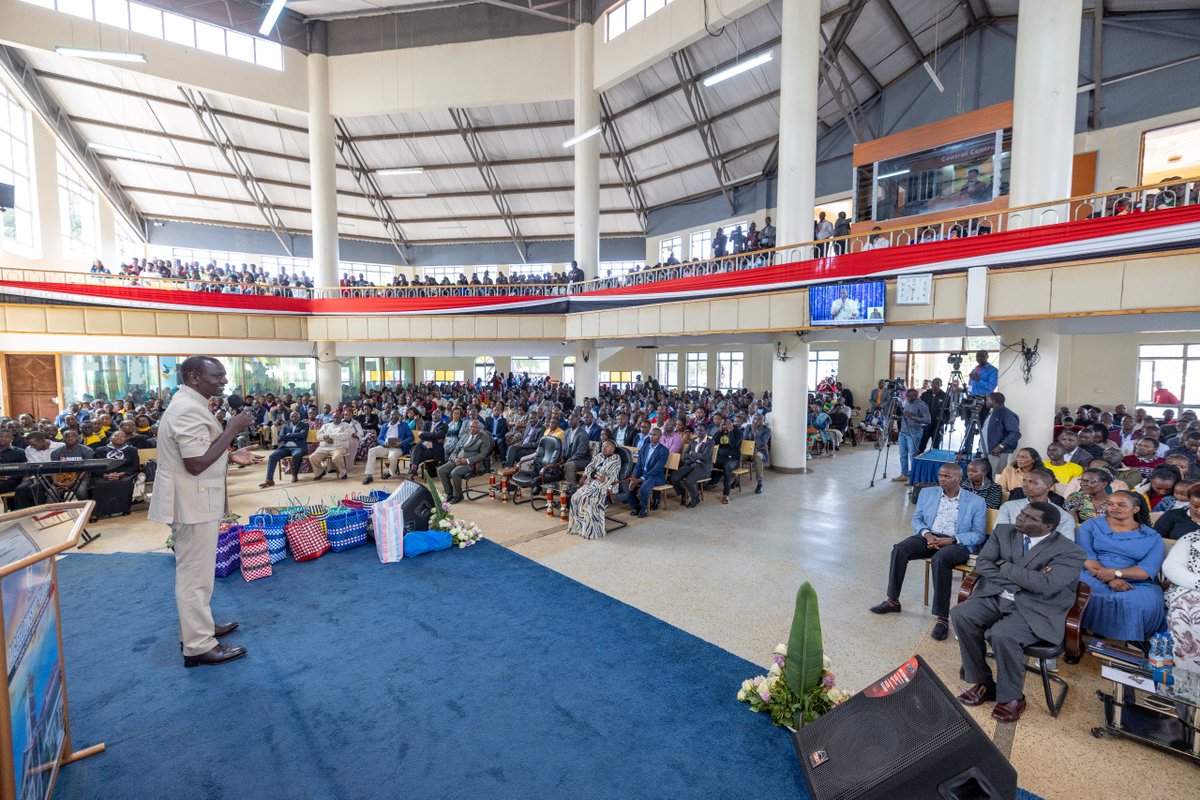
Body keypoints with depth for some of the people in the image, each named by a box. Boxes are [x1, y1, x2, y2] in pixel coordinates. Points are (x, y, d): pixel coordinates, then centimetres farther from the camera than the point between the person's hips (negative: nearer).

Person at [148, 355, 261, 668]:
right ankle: (198, 646, 10)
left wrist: (231, 456, 9)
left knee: (194, 570, 21)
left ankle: (197, 627, 36)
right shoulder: (189, 410, -22)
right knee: (196, 573, -1)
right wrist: (232, 430, -24)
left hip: (195, 500, 11)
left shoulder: (189, 405, 12)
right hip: (192, 502, -11)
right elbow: (196, 464, -28)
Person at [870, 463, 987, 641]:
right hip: (929, 537, 4)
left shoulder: (976, 502, 3)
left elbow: (978, 535, -1)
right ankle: (892, 601, -13)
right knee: (899, 549, -25)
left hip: (958, 544, -4)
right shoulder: (927, 493, 12)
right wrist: (926, 534, -11)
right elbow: (917, 519, 12)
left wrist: (951, 540, -17)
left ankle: (942, 618, -30)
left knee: (940, 559, -37)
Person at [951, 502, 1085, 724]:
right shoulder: (1003, 532, 6)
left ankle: (1012, 697, -3)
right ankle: (983, 682, -3)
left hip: (1035, 609, -5)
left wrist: (1006, 567, -12)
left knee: (1002, 635, -32)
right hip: (996, 597, 5)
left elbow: (1046, 585, -22)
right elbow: (981, 564, -2)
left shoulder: (1069, 551, -8)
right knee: (960, 614, -22)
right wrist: (1024, 579, -12)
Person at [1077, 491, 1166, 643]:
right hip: (1094, 578, -1)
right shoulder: (1091, 525, 8)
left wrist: (1116, 573, -21)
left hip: (1136, 583, 1)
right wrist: (1110, 580, -20)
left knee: (1145, 602, -32)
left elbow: (1149, 569, -4)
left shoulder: (1152, 537, 10)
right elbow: (1085, 556, -5)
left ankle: (1128, 643, -10)